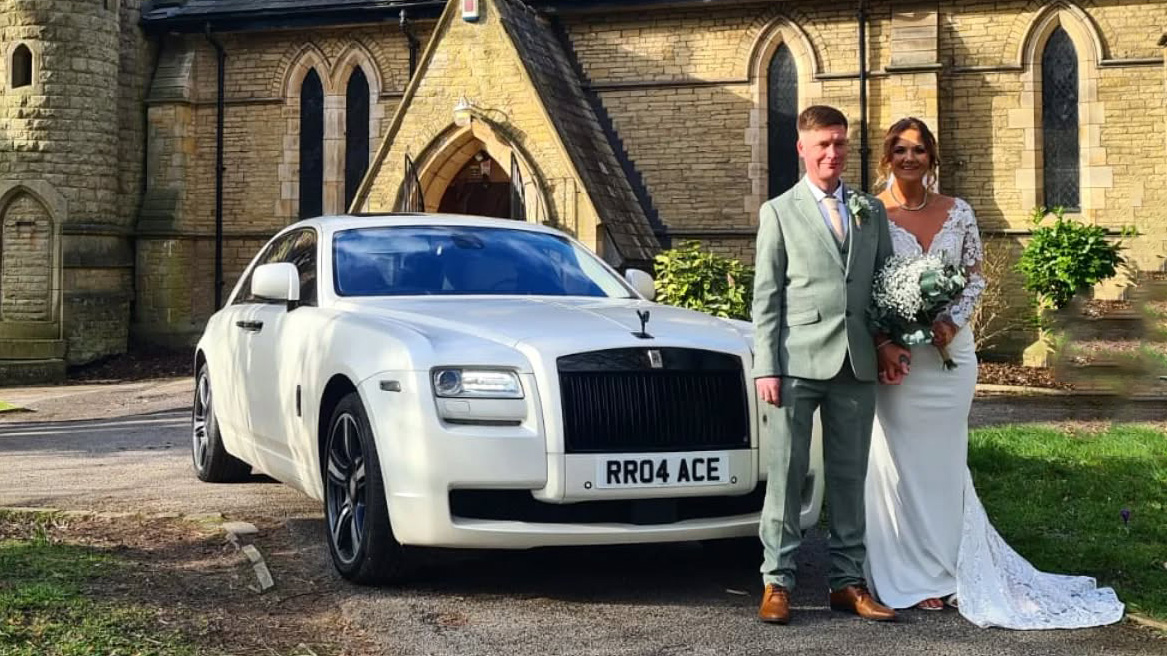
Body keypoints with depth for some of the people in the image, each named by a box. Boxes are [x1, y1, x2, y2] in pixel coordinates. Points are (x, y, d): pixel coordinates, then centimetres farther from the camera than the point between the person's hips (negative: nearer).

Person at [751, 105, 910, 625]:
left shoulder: (872, 211, 14)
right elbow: (765, 297, 0)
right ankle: (777, 582, 7)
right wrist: (765, 368, -7)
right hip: (797, 364, -3)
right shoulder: (779, 212, 5)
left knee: (849, 478, 8)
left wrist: (889, 342, -1)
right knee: (785, 476, 0)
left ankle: (847, 581, 15)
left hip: (857, 366, 3)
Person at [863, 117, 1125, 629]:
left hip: (950, 351, 3)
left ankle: (945, 569, 20)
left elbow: (975, 277, 10)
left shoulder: (958, 213, 6)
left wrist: (952, 321, -8)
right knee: (898, 460, 2)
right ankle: (911, 576, 12)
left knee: (943, 460, 9)